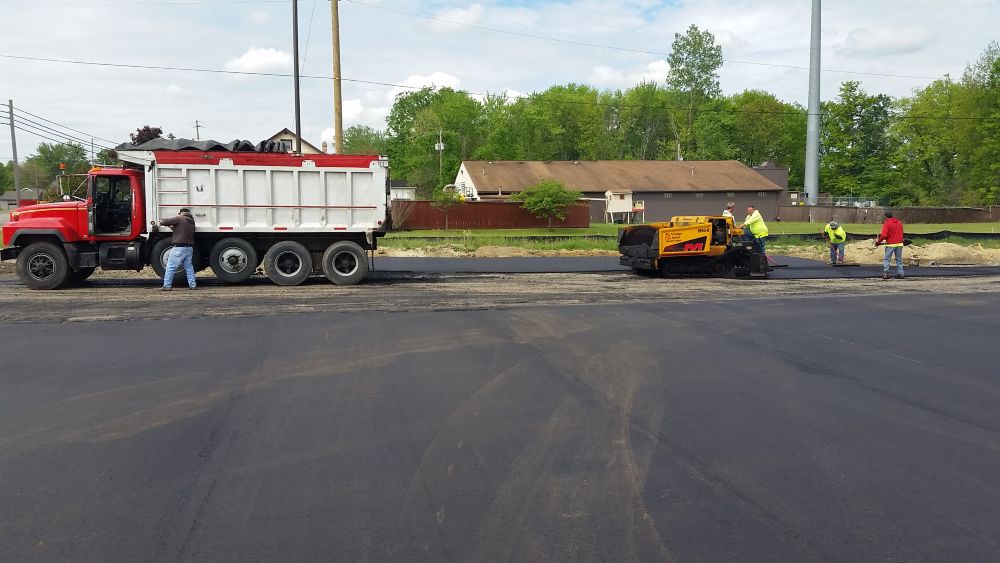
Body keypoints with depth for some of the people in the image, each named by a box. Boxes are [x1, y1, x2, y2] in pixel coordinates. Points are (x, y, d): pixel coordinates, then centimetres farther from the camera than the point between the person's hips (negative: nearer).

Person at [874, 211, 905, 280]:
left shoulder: (887, 224, -8)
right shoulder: (899, 222, 11)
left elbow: (884, 235, -17)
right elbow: (901, 233, 18)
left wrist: (878, 242, -7)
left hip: (891, 244, -5)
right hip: (899, 244, 5)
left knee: (886, 259, 2)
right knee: (899, 259, 11)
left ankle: (885, 273, -10)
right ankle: (900, 274, 8)